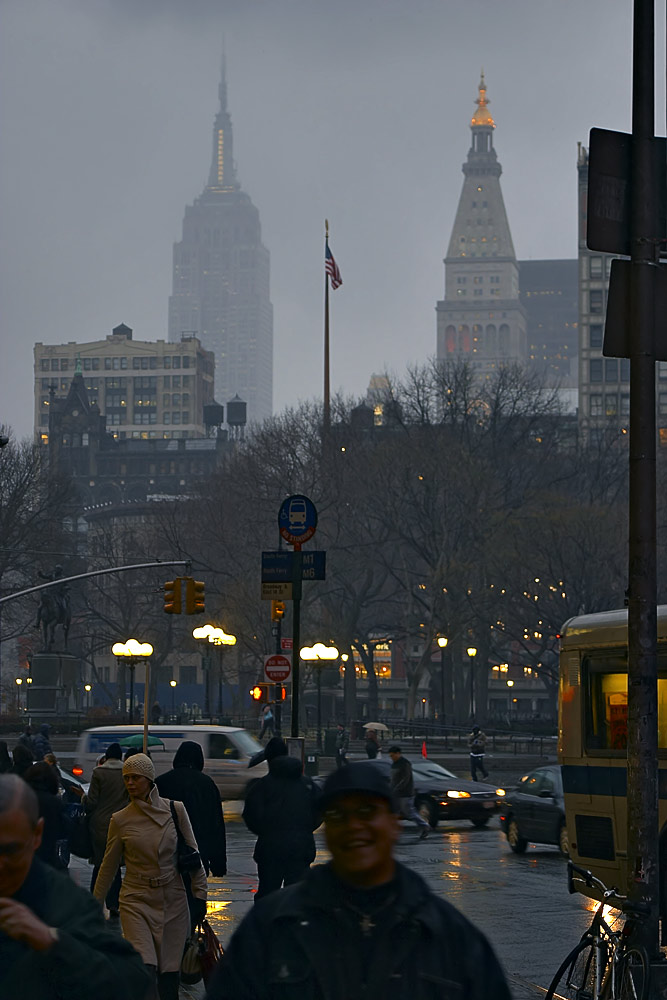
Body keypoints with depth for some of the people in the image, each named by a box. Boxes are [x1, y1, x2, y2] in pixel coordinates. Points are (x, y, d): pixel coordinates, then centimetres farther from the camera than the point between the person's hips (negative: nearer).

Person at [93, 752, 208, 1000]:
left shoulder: (175, 810, -1)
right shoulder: (120, 820, -1)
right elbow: (108, 866, 9)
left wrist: (200, 895, 3)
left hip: (173, 901, 1)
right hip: (136, 902, -1)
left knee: (168, 974, 2)